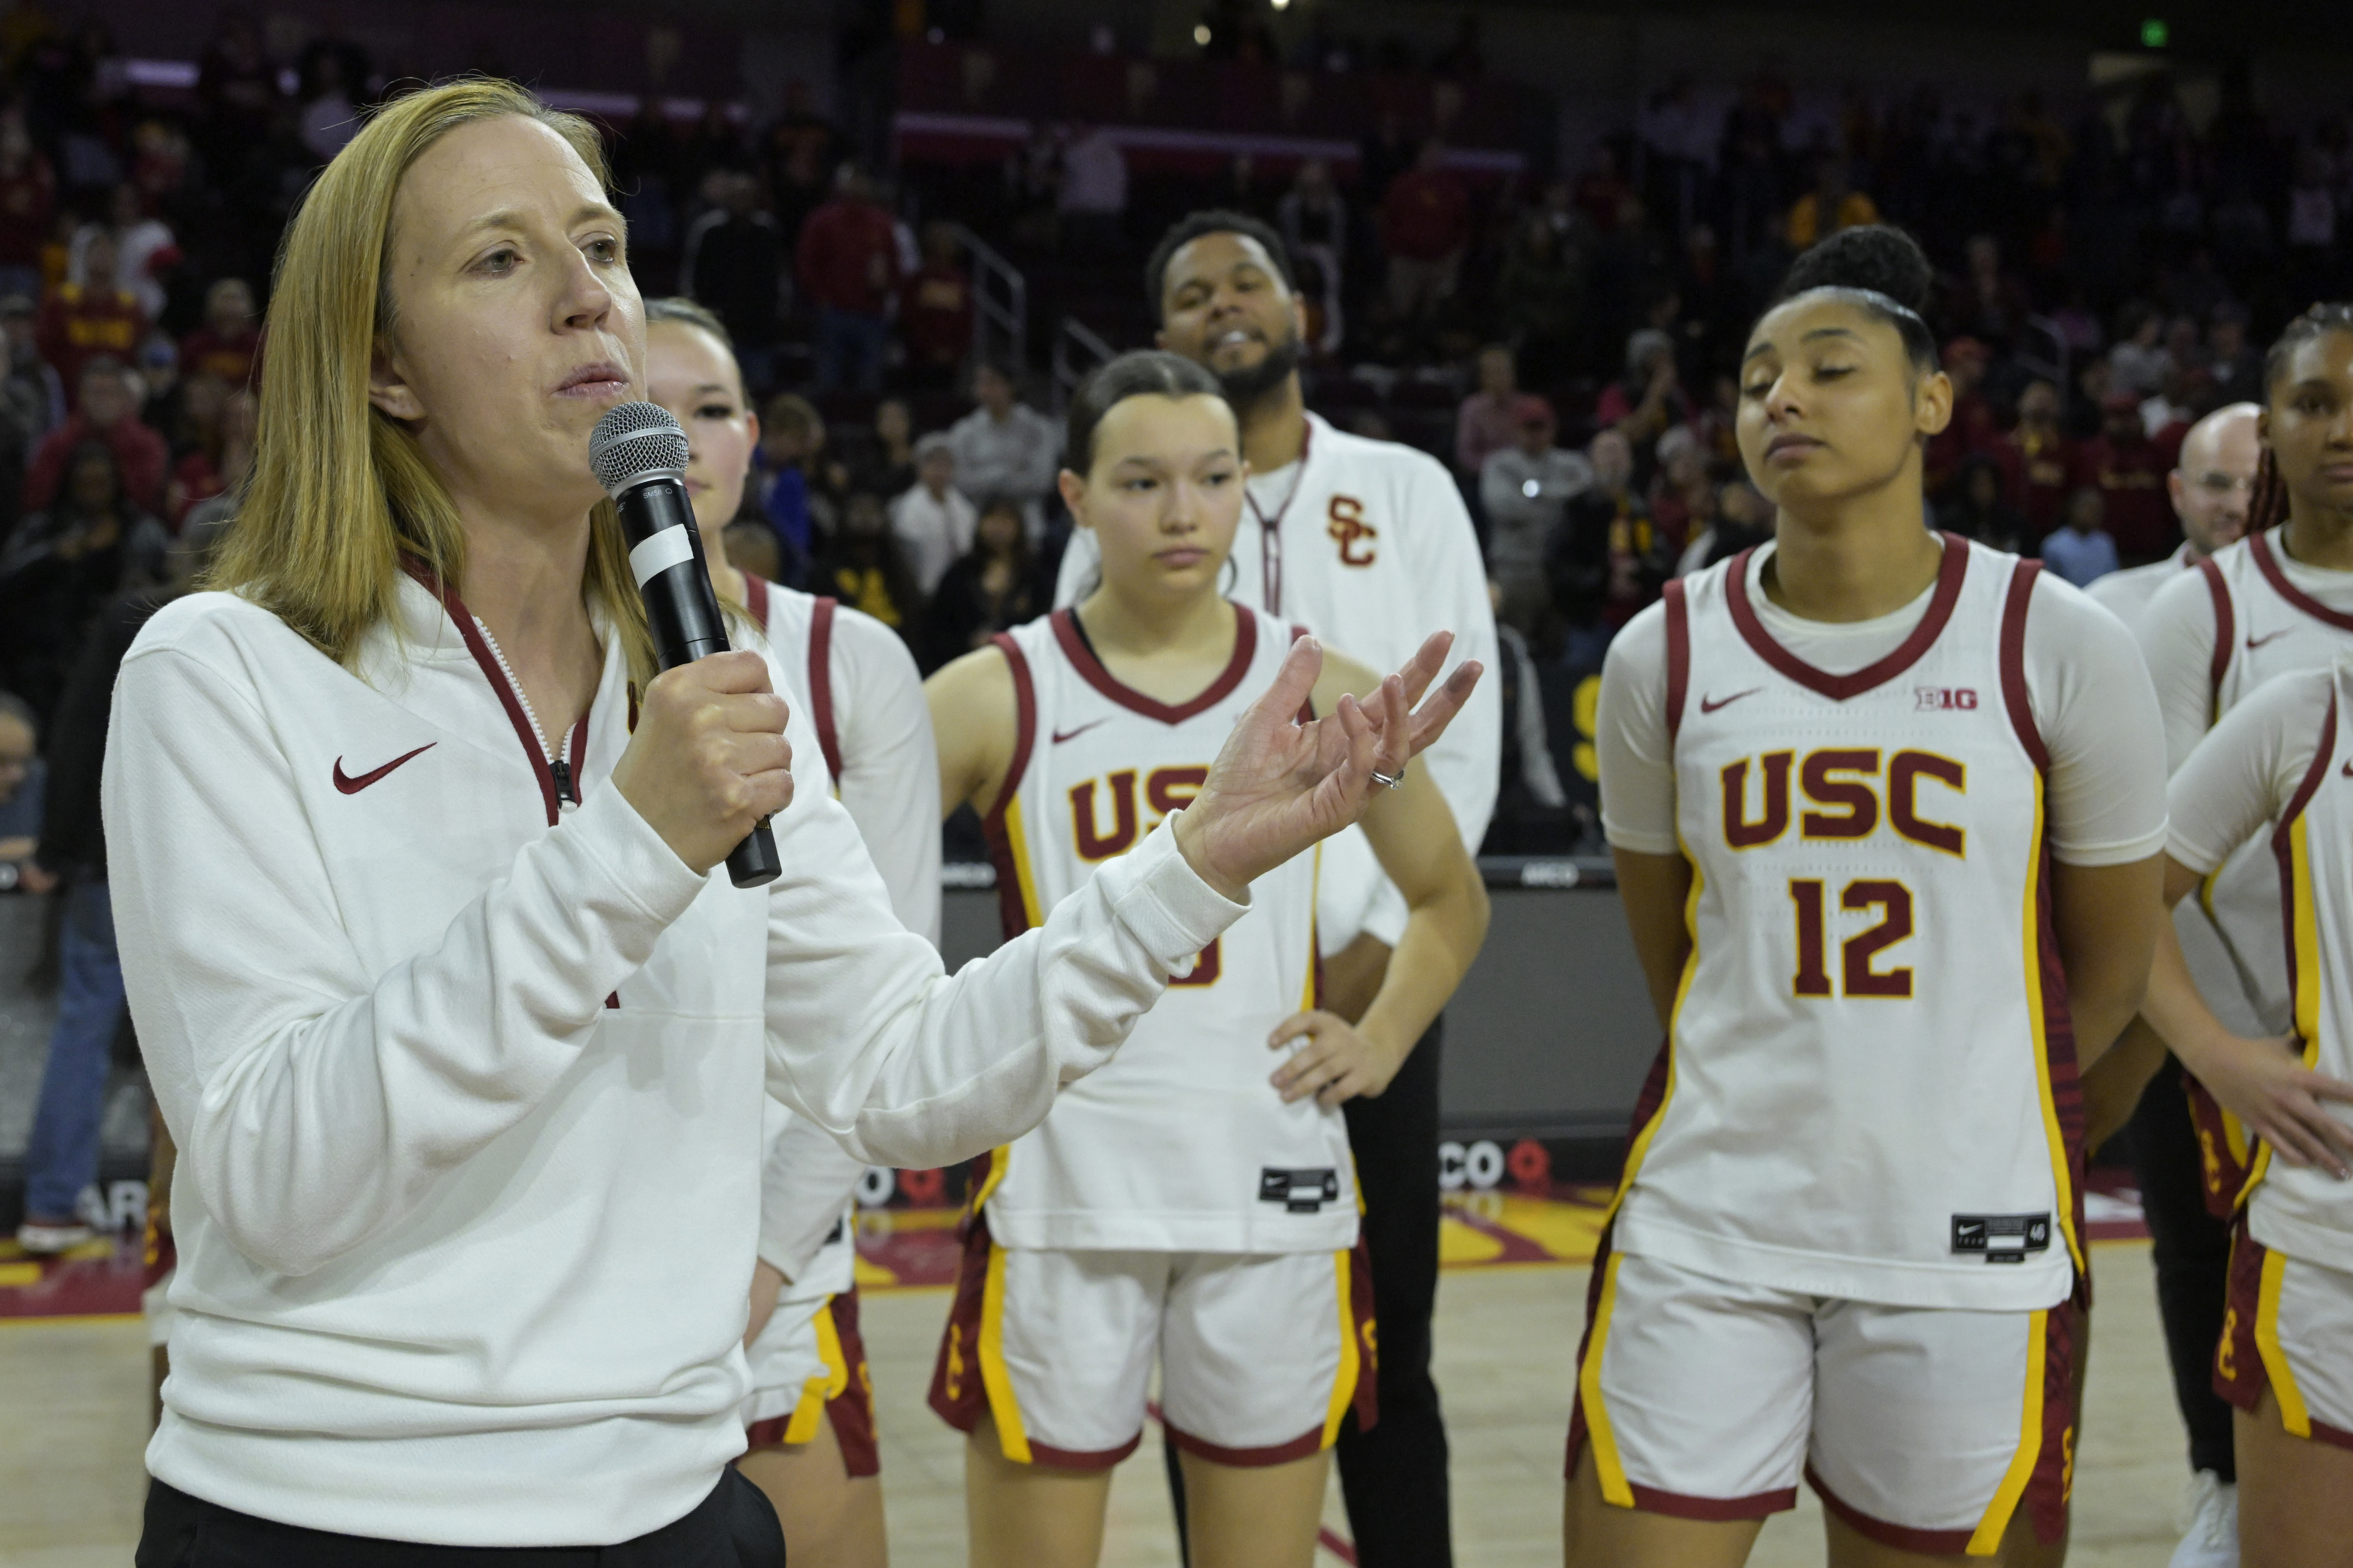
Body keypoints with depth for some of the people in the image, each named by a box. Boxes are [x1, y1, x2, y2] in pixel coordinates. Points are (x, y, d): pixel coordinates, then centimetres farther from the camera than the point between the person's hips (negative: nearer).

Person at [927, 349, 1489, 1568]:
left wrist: (1379, 1043, 5)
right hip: (1063, 1198, -2)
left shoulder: (1324, 693, 5)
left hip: (1277, 1196, 2)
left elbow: (1452, 898, 18)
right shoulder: (996, 696, -2)